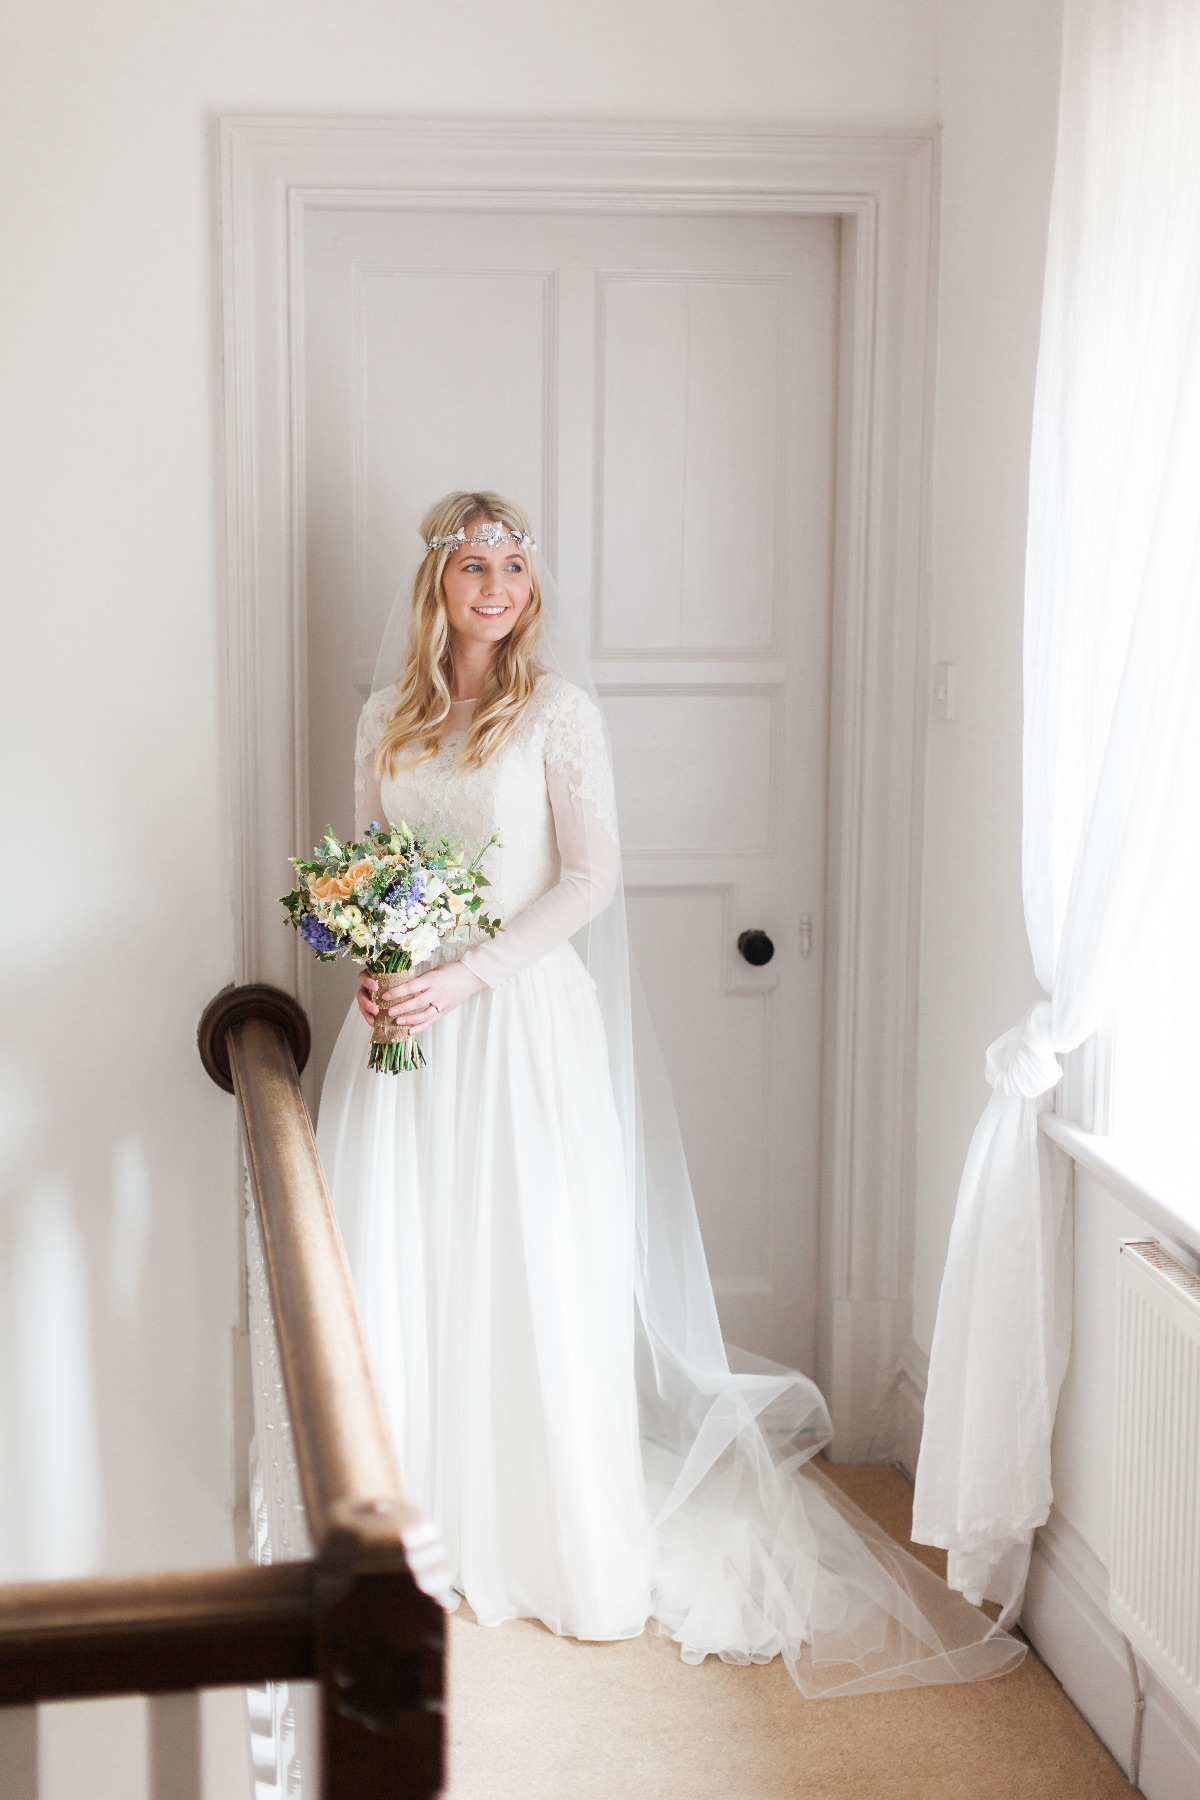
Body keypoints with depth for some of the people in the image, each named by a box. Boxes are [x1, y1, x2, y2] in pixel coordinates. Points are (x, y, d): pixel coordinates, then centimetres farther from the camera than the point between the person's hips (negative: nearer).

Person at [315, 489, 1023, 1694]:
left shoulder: (558, 711, -3)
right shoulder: (387, 717, 10)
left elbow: (588, 880, -8)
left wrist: (471, 973, -18)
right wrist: (370, 966, -5)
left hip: (522, 1018, -4)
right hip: (402, 1017, 4)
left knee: (533, 1275, 1)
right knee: (396, 1274, 5)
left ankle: (565, 1549, 15)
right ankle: (416, 1531, 21)